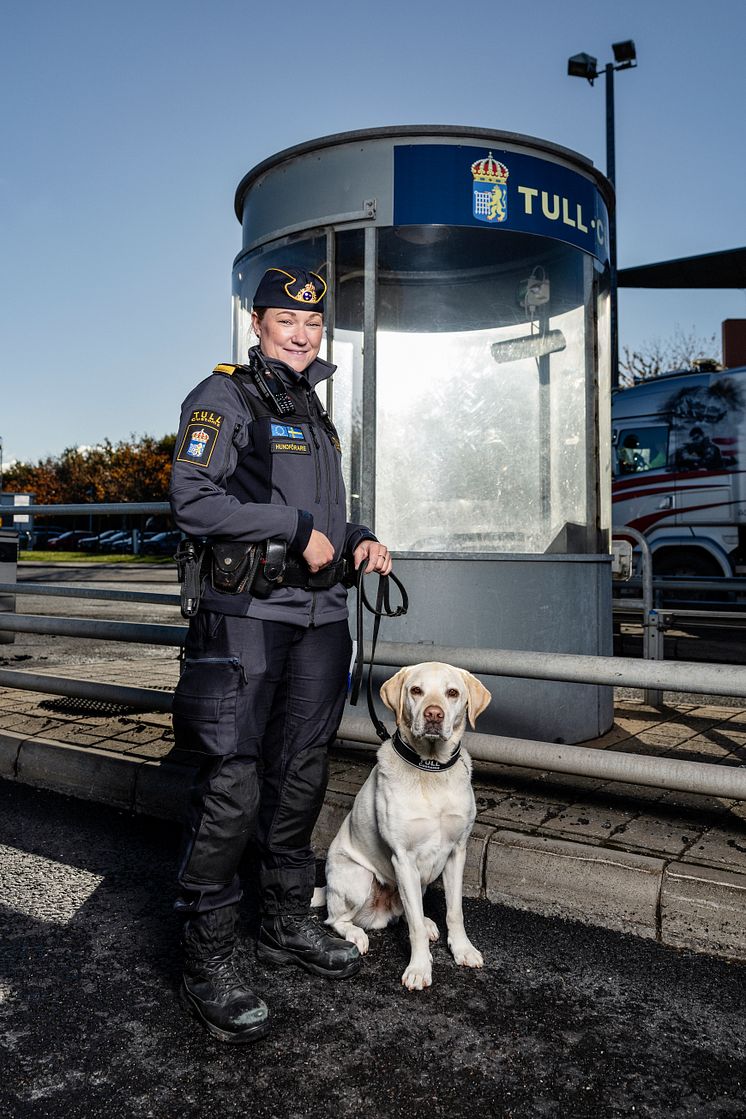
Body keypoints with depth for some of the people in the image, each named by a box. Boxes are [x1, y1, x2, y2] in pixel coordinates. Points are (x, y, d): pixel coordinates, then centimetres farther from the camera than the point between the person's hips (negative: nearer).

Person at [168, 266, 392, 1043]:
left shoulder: (313, 412, 21)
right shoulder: (223, 397, -3)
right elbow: (194, 500, -16)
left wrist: (359, 540, 8)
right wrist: (298, 528, -17)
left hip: (319, 615, 8)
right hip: (247, 617, -7)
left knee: (299, 777, 14)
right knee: (231, 787, -7)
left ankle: (287, 924, 30)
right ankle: (207, 964, 8)